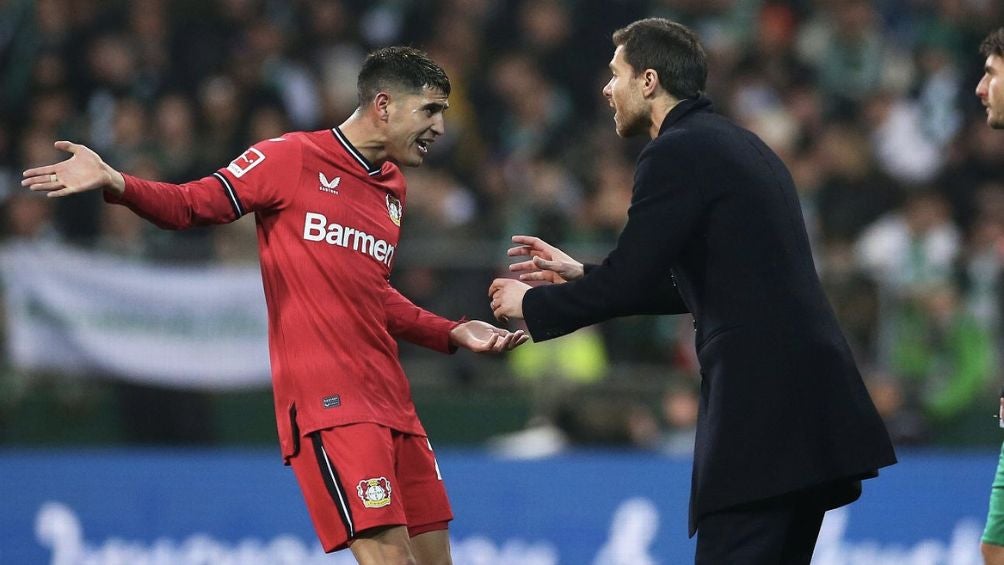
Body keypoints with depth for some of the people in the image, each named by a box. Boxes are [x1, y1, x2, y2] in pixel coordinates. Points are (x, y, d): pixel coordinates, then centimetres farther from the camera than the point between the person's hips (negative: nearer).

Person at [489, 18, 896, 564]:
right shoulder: (740, 146, 22)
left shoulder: (676, 154, -8)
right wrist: (581, 274, 33)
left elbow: (625, 283, -10)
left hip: (761, 412, -10)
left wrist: (530, 304, 7)